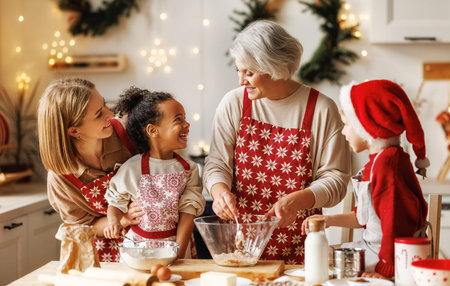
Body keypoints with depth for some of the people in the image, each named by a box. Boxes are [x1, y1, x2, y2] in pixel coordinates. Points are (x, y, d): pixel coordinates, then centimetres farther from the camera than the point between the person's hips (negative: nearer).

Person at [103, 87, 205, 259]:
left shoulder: (189, 169, 1)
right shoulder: (131, 169, -4)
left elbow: (188, 212, -3)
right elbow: (115, 203, 8)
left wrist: (178, 253, -11)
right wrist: (114, 222, -13)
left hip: (174, 244, 1)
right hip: (138, 246, -1)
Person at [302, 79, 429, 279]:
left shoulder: (388, 162, -21)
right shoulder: (379, 160, 15)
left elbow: (397, 219, -24)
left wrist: (387, 270, -22)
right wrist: (330, 220, 20)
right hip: (370, 246, 11)